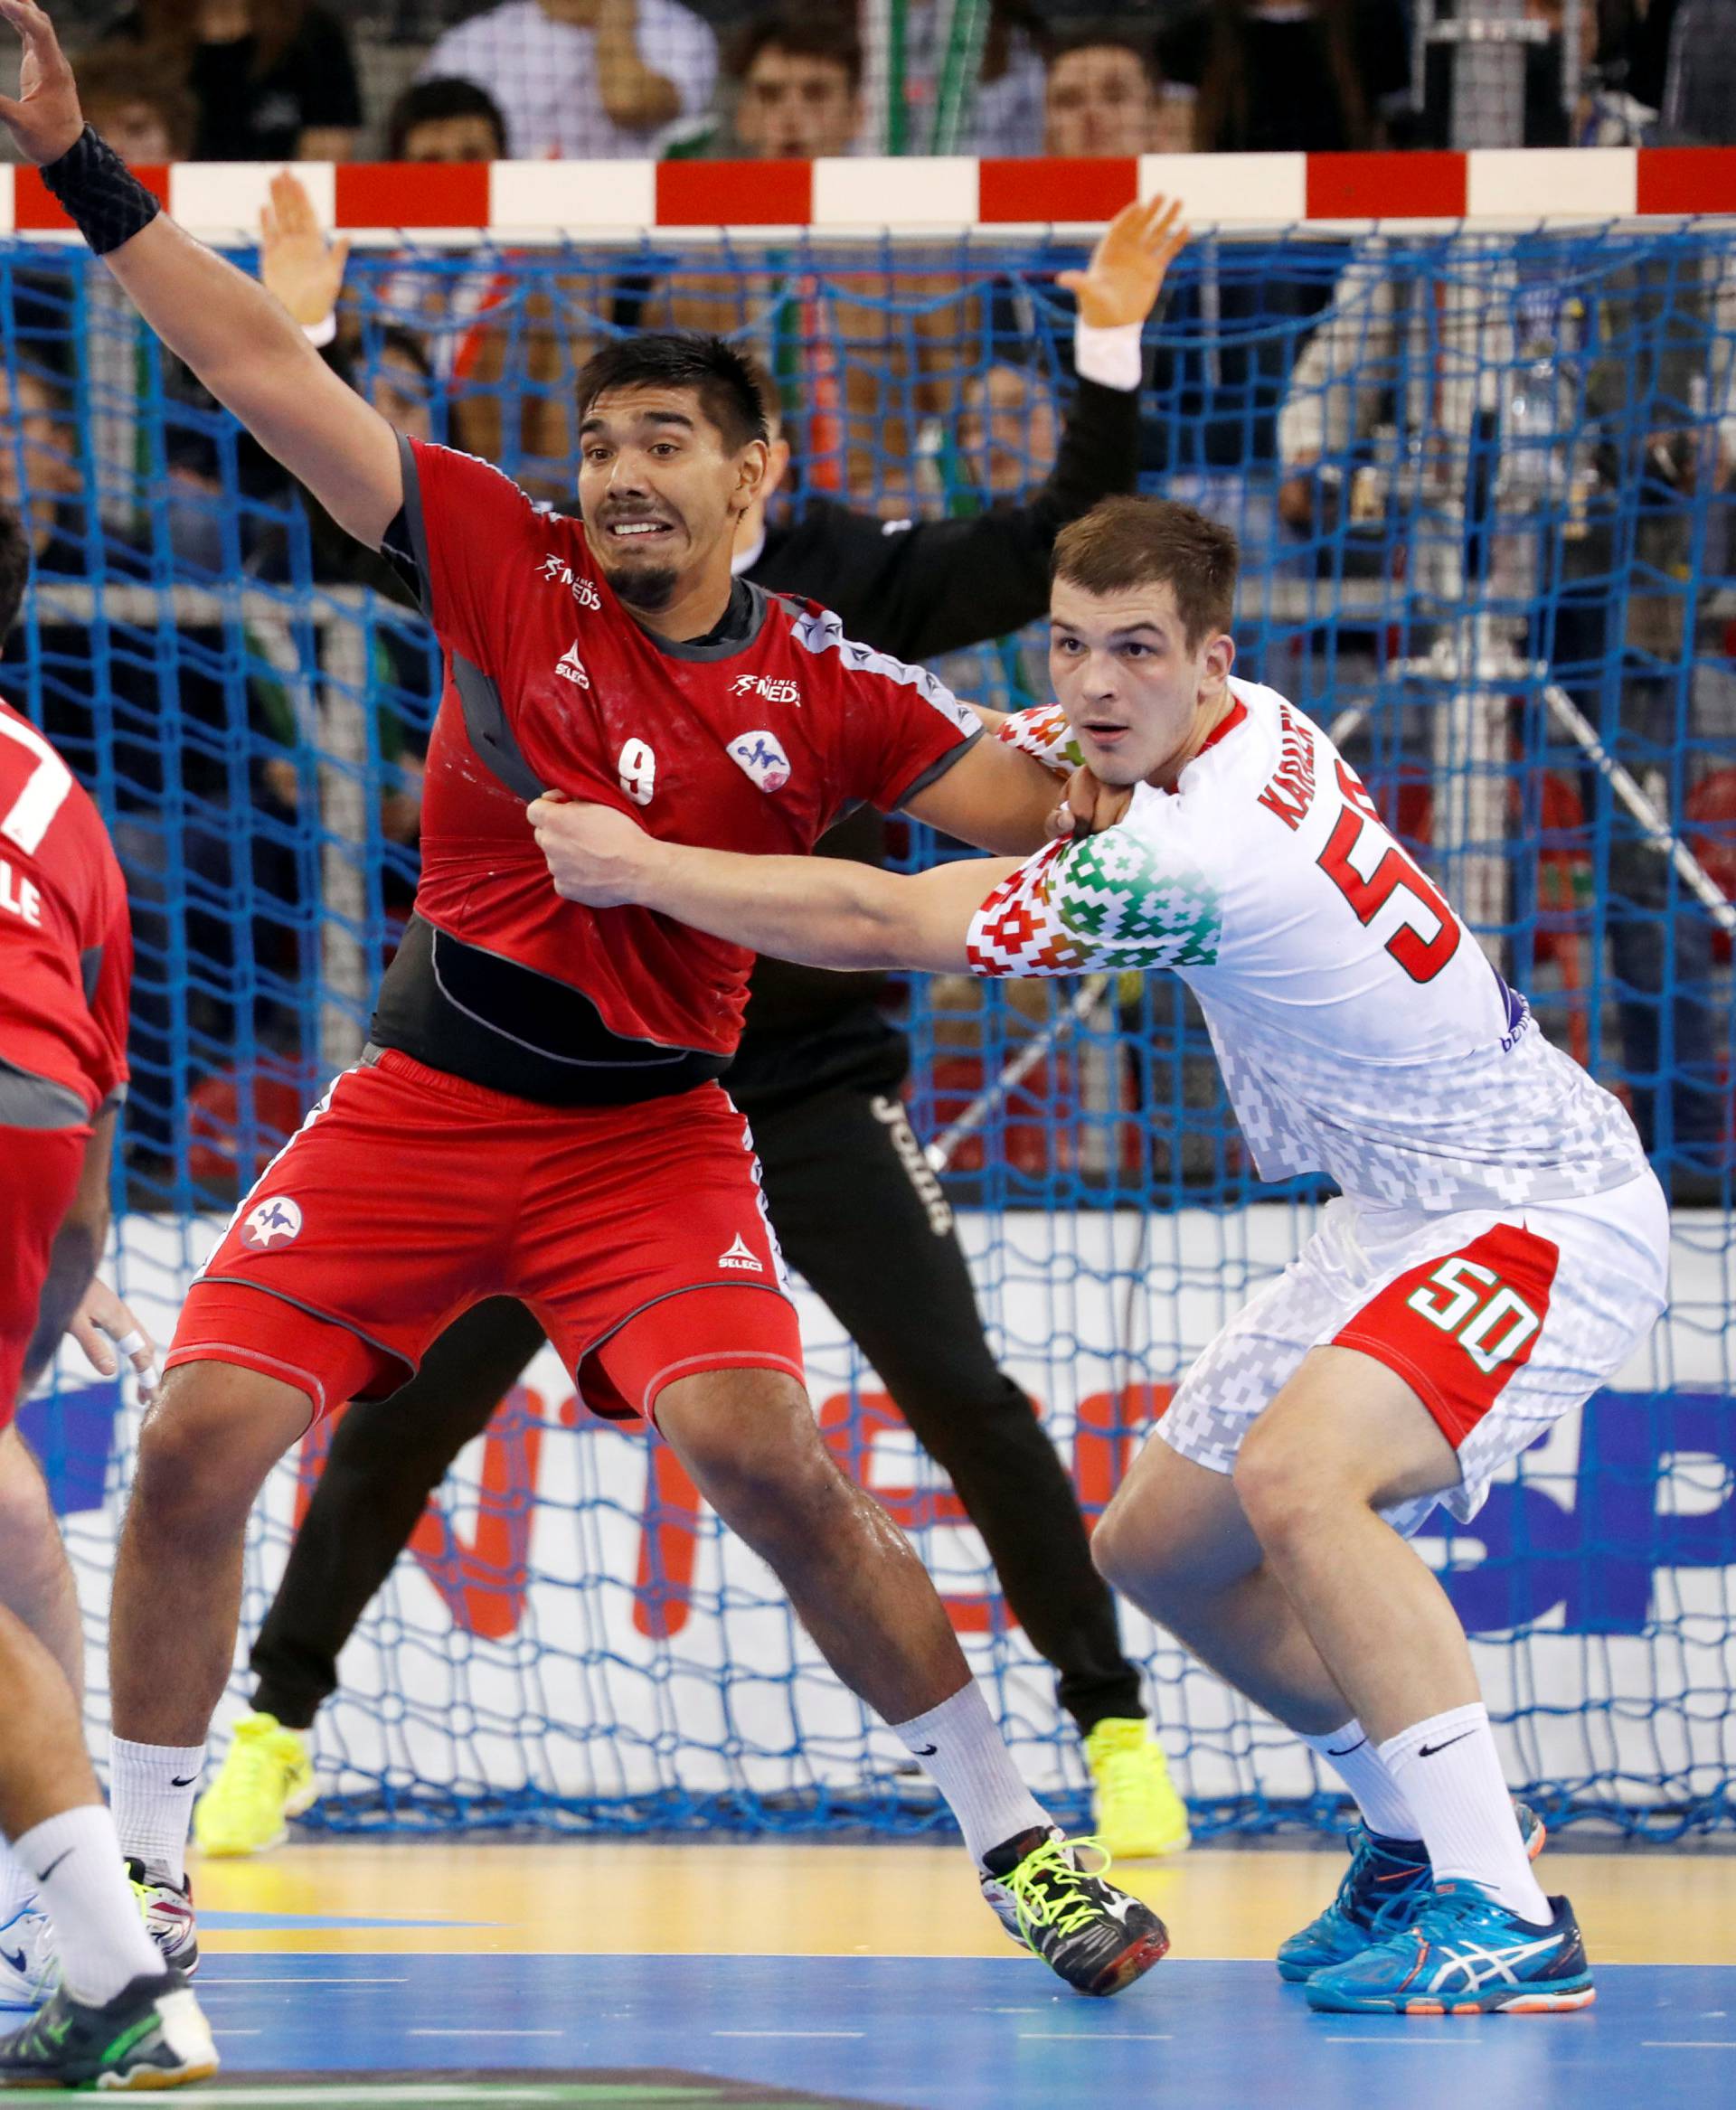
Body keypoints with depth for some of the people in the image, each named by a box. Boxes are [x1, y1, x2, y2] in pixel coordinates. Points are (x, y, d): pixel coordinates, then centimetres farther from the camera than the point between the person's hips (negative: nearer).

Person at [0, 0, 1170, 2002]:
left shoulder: (823, 688, -3)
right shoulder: (506, 564, -2)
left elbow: (1036, 807, -4)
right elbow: (263, 370, -4)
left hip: (650, 1135, -1)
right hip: (422, 1103, 2)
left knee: (761, 1449, -21)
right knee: (196, 1441, -11)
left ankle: (1013, 1838, -4)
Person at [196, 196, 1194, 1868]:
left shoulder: (853, 582, -5)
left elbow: (1054, 550, -12)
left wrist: (1110, 341, -21)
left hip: (811, 1082, -1)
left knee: (964, 1398, -9)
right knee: (405, 1403, -1)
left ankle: (1113, 1728, 5)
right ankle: (275, 1729, 15)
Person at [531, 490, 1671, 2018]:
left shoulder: (1200, 856, -29)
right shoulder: (1244, 730, -1)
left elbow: (882, 928, -23)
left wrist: (640, 868, -13)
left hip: (1545, 1213, -10)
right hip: (1413, 1213, 10)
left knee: (1298, 1477, -34)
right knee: (1159, 1545, 12)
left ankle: (1506, 1920, -33)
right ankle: (1427, 1834, 29)